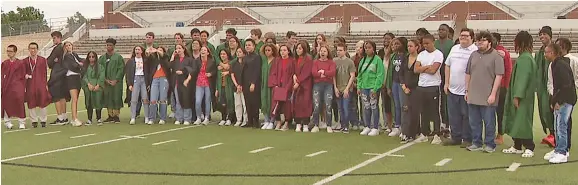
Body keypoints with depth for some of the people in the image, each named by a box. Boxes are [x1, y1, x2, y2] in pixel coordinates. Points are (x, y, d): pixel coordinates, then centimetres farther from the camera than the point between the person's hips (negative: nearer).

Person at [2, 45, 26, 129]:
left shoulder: (20, 63, 2)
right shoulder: (4, 63, 9)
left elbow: (23, 77, 4)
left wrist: (23, 88, 0)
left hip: (17, 86, -3)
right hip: (6, 86, 3)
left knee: (19, 101, -16)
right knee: (6, 104, 3)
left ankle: (22, 122, -3)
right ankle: (7, 122, 20)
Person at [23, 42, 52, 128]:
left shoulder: (43, 60, 5)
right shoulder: (25, 61, 7)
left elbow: (45, 73, 6)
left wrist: (45, 84, 2)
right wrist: (25, 76, -10)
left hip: (41, 85, -1)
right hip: (30, 85, 1)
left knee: (42, 102, 3)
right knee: (31, 103, 4)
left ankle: (43, 120, 16)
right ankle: (34, 121, 15)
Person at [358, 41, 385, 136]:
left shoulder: (377, 60, -7)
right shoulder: (363, 60, 10)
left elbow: (380, 75, -12)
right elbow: (359, 75, 14)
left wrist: (375, 88, -16)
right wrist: (359, 87, 6)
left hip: (373, 87, -5)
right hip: (364, 87, 5)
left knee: (374, 107, 0)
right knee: (366, 108, 9)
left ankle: (375, 128, 7)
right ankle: (367, 127, 19)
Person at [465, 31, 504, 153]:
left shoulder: (496, 56, -7)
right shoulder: (474, 55, 12)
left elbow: (499, 76, -11)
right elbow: (468, 74, 16)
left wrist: (493, 94, -16)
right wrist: (467, 90, 11)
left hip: (488, 97, -6)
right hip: (473, 96, 6)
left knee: (489, 122, 2)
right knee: (474, 122, 11)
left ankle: (490, 145, 12)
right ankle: (476, 143, 21)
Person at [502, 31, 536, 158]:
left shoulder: (525, 58, -17)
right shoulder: (523, 57, 12)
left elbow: (523, 78, -21)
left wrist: (517, 96, -21)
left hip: (522, 97, -9)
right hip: (518, 95, 9)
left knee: (523, 120, -4)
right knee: (516, 121, 12)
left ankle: (529, 148, 2)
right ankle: (517, 146, 19)